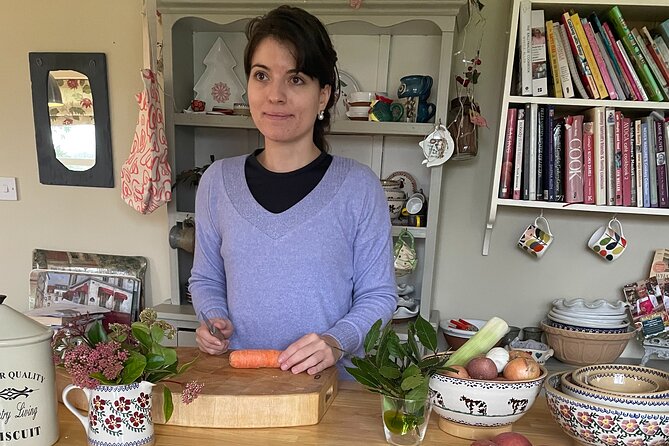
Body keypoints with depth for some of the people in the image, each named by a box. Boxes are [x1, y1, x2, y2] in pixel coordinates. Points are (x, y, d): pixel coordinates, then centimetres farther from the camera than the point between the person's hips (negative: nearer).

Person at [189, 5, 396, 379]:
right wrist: (215, 318, -4)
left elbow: (378, 294, 0)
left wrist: (337, 340, -16)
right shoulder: (218, 181, 3)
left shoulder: (359, 186, -5)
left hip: (331, 382, -1)